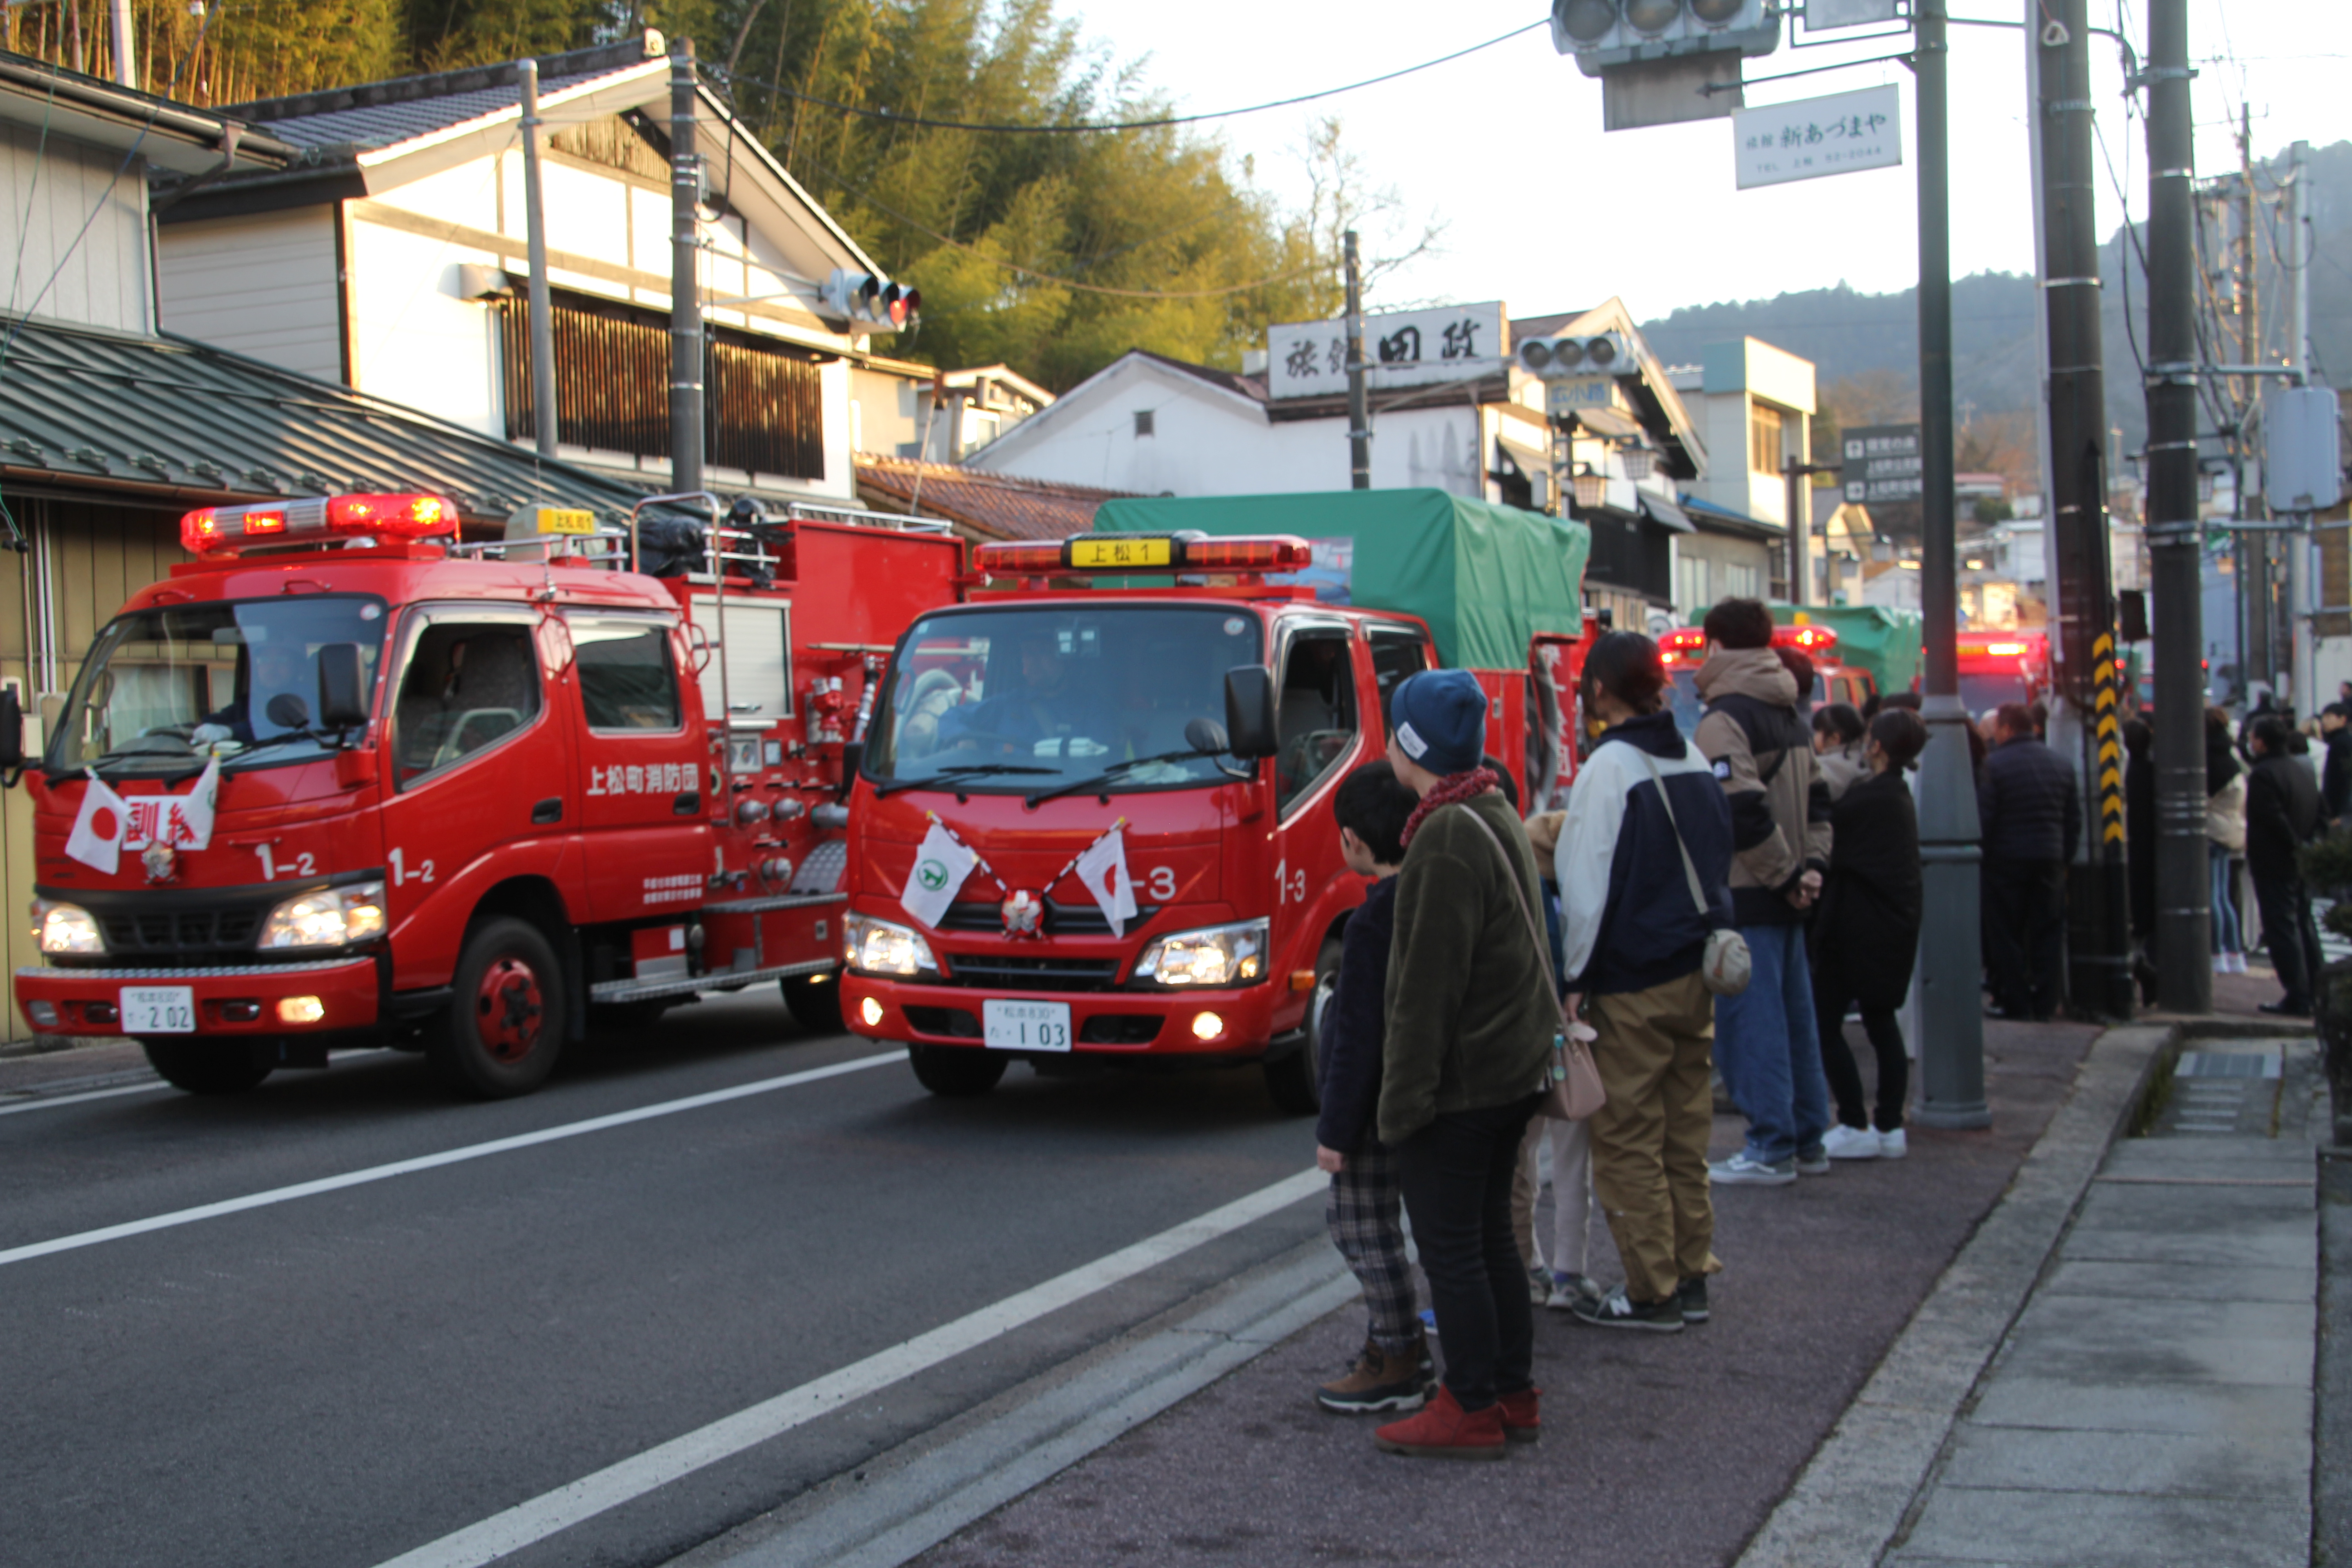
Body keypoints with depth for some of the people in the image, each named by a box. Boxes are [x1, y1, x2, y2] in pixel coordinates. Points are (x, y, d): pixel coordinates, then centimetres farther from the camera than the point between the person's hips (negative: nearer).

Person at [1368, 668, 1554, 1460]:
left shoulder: (1445, 839, -20)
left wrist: (1404, 1097, -18)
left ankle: (1472, 1410, 7)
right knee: (1489, 1237, 18)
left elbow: (1429, 984, -22)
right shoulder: (1499, 816, 11)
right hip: (1516, 1067, 10)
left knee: (1450, 1248, 0)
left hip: (1461, 1077, -10)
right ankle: (1515, 1394, 25)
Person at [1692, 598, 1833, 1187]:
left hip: (1747, 897, -9)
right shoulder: (1790, 716, 15)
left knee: (1750, 1021, -4)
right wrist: (1811, 866, 6)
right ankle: (1807, 1139, 20)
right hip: (1786, 897, 9)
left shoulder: (1723, 720, -13)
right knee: (1794, 1013, 13)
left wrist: (1785, 875, -13)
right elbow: (1816, 801, 16)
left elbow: (1744, 812, -22)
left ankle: (1772, 1149, -2)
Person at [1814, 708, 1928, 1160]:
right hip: (1894, 925, 9)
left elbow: (1828, 844, -12)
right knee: (1881, 1023, 13)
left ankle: (1856, 1127, -2)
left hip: (1859, 928, -9)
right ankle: (1890, 1128, 14)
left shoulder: (1866, 798, -17)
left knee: (1825, 1022, -3)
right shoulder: (1901, 797, 11)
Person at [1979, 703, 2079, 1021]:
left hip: (2007, 862, -5)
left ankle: (2014, 1002, 3)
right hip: (2051, 859, 5)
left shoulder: (1995, 764, -11)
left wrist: (1980, 855, -4)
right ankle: (2045, 1004, 8)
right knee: (2048, 933, 8)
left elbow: (1983, 818, -14)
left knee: (2006, 935, 3)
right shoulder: (2059, 763, 8)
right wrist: (2064, 854, 15)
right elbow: (2075, 818, 10)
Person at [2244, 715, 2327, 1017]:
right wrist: (2305, 844, 8)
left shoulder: (2264, 774, -16)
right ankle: (2315, 992, 19)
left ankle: (2297, 998, -9)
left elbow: (2274, 819, -23)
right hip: (2302, 865, 9)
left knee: (2282, 928, -7)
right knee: (2304, 925, 16)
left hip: (2274, 864, -9)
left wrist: (2296, 845, -13)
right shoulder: (2303, 771, 12)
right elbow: (2320, 815, 14)